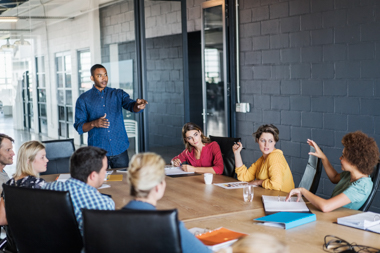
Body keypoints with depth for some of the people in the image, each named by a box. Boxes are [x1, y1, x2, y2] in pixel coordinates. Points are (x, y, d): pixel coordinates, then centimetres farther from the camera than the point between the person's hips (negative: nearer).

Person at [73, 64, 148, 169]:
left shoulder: (118, 94, 7)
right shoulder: (83, 99, 4)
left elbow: (131, 105, -11)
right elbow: (79, 127, 1)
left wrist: (138, 105, -34)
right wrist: (94, 124, -18)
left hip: (120, 149, 1)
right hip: (97, 152, -1)